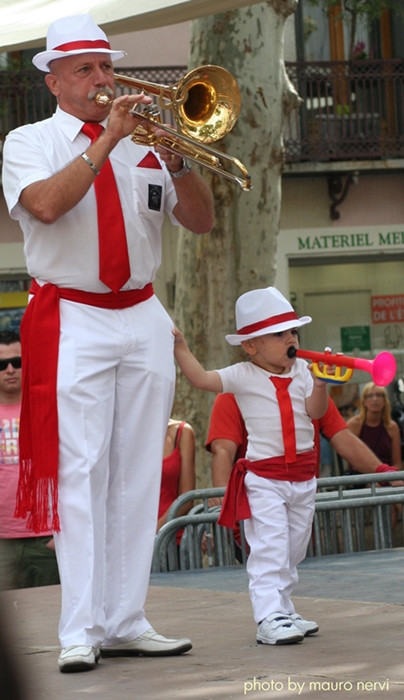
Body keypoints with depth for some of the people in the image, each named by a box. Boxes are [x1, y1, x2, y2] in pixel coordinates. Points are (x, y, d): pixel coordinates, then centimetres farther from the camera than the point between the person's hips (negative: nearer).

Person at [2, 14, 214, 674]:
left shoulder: (145, 142, 13)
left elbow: (201, 220, 7)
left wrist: (177, 161, -10)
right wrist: (107, 140, -19)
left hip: (144, 320, 4)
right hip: (72, 322, -4)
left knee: (138, 475, 4)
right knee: (79, 473, -9)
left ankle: (126, 621, 8)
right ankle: (81, 631, -11)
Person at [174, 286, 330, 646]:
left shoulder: (301, 371, 7)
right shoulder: (244, 377, -4)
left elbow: (315, 411, -1)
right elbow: (203, 379, -10)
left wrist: (320, 386, -18)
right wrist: (180, 349, -16)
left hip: (303, 475, 5)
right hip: (264, 477, -5)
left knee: (293, 550, 13)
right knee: (269, 549, -13)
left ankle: (283, 610, 24)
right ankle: (269, 619, -16)